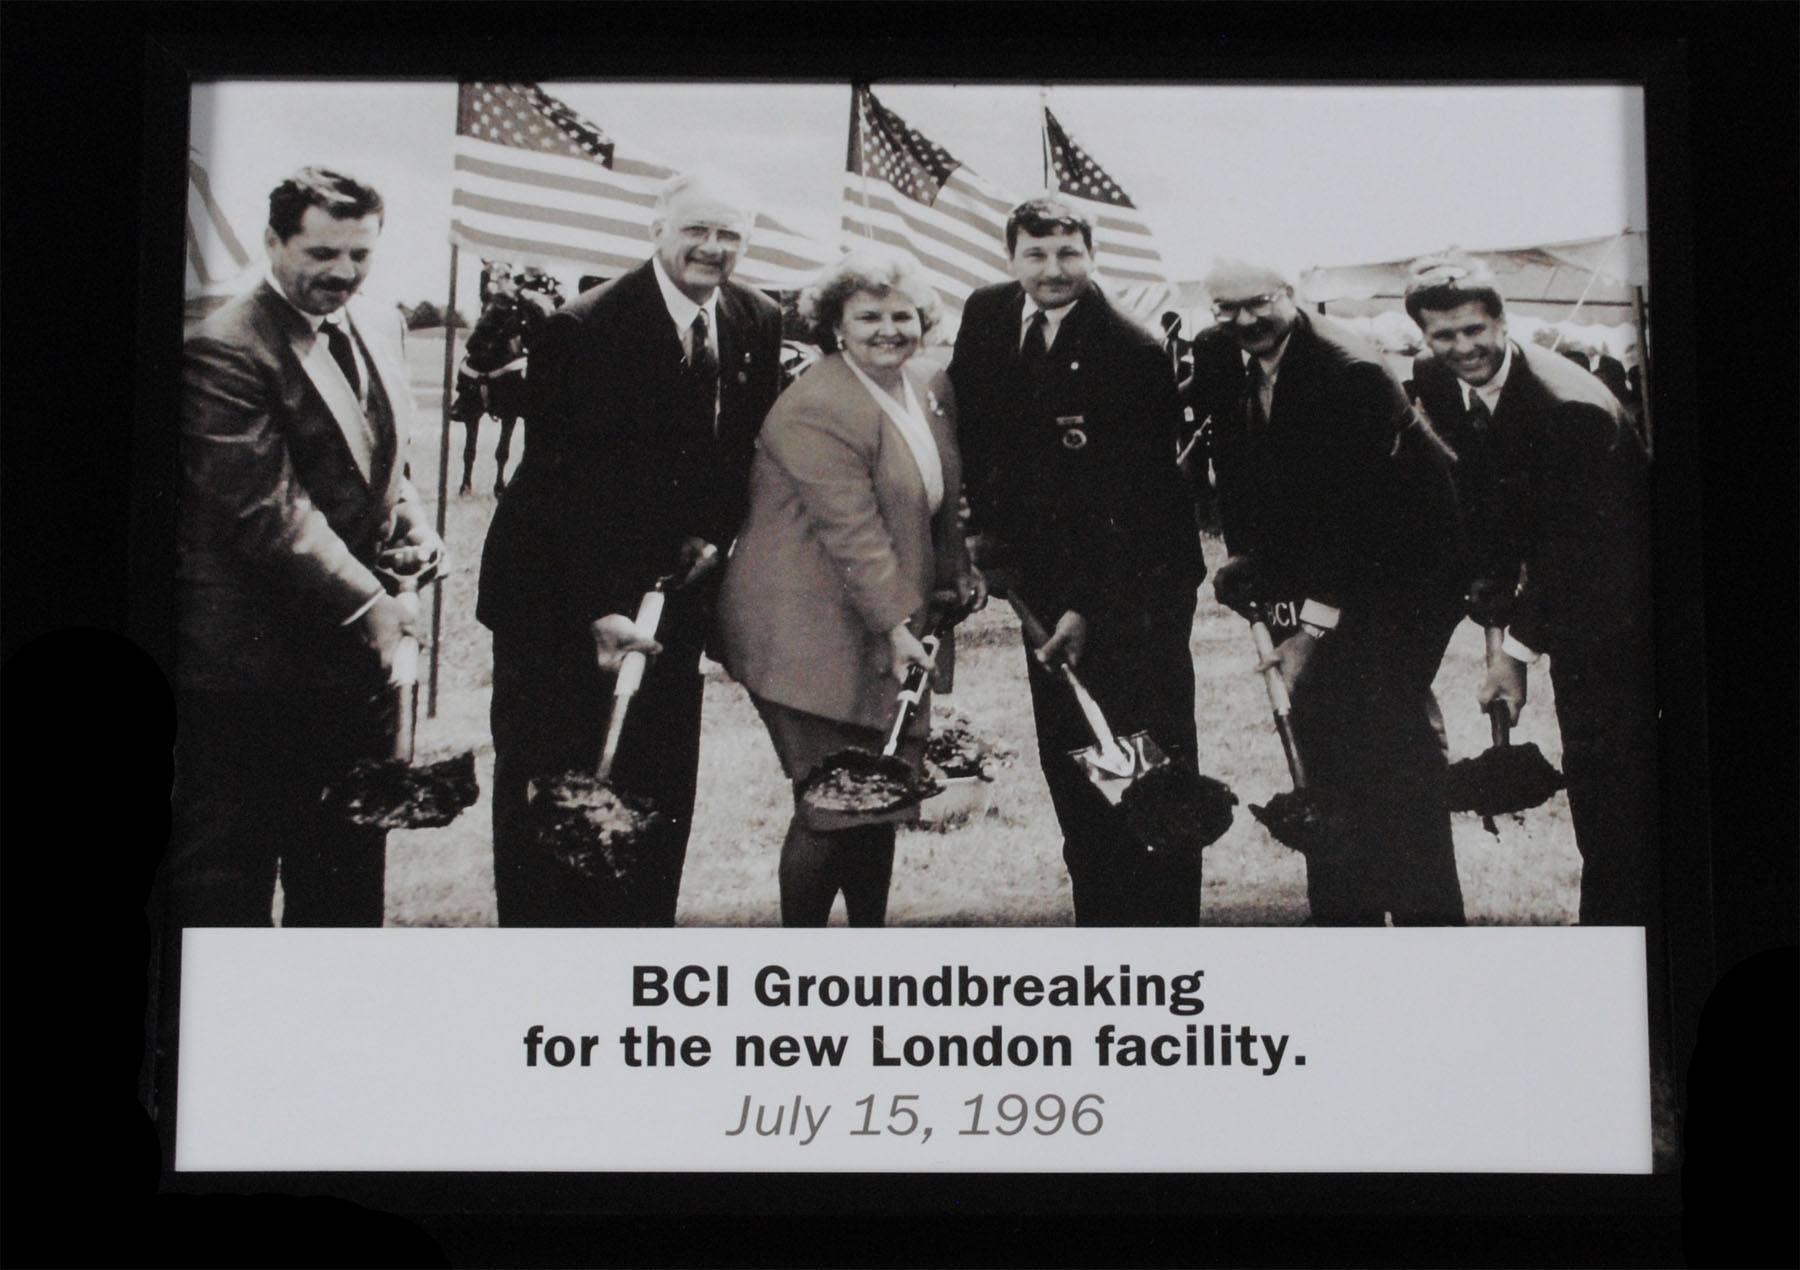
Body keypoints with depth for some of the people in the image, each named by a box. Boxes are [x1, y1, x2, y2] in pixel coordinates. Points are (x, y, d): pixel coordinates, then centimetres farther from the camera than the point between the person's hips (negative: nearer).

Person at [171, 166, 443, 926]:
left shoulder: (366, 338, 13)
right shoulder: (226, 351, -16)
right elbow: (266, 509, -21)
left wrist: (413, 530, 2)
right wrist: (366, 603, -22)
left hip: (354, 662, 8)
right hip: (251, 671, -8)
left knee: (347, 874, 17)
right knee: (225, 881, 2)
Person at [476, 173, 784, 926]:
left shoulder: (759, 324, 3)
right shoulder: (584, 328, -15)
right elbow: (569, 481, -18)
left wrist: (715, 533, -3)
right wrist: (600, 608, -24)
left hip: (671, 589, 5)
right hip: (560, 599, -5)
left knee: (661, 792, 5)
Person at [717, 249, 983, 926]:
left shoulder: (931, 389, 11)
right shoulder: (815, 409, -17)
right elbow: (853, 531, -22)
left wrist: (958, 573, 12)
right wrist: (896, 625, -25)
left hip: (892, 636, 8)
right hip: (810, 636, -8)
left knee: (880, 804, 10)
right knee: (830, 810, -7)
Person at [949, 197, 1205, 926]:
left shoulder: (1134, 356, -17)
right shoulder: (986, 317, 3)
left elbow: (1135, 502, -17)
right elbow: (970, 421, 19)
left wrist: (1090, 609, -21)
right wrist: (984, 520, 8)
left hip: (1134, 588, -6)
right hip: (1045, 578, 6)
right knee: (1068, 763, 8)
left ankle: (1166, 927, 3)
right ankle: (1098, 919, 17)